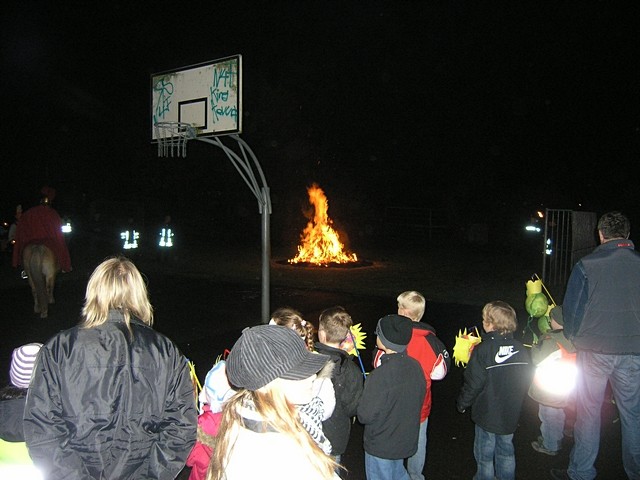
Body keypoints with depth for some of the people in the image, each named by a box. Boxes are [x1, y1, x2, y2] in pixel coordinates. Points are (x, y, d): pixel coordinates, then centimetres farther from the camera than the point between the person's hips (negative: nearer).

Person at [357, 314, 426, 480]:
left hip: (381, 446, -6)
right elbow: (420, 398, 4)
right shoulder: (415, 366, -11)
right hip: (406, 440, 6)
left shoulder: (380, 376, -31)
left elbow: (365, 416, -24)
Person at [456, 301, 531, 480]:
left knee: (485, 455, 13)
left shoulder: (482, 350, -23)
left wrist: (462, 404, -2)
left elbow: (473, 384, -18)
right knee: (506, 452, 23)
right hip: (511, 414, 5)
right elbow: (526, 380, 4)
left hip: (487, 415, -5)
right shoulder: (520, 349, -7)